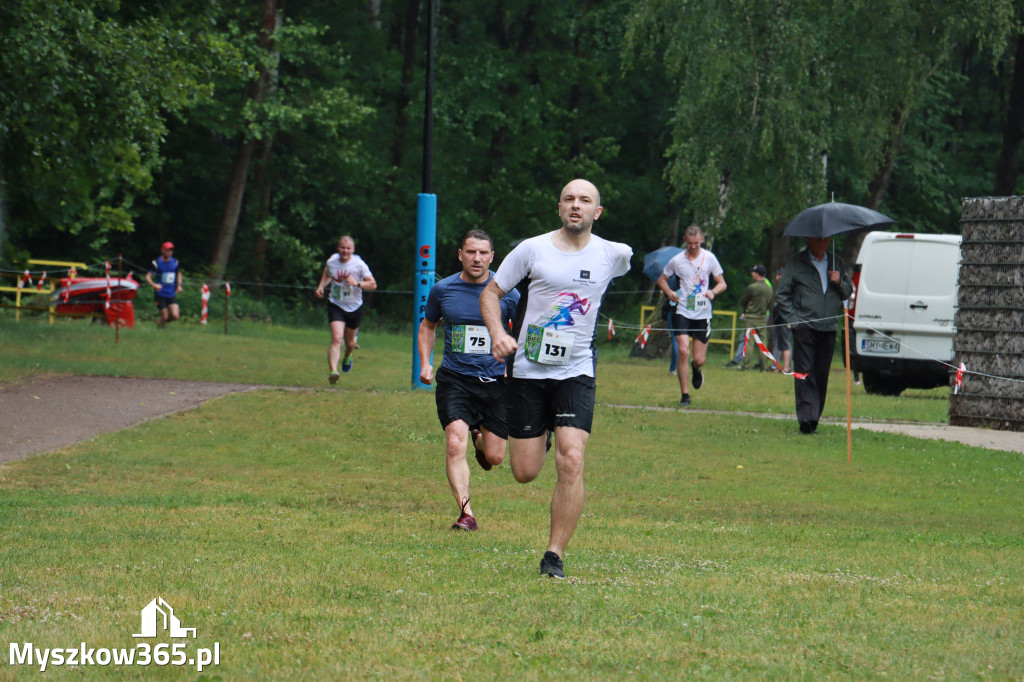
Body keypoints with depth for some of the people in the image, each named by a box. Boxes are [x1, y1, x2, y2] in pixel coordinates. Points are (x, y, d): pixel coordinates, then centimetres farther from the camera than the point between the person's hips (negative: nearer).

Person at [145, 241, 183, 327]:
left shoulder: (175, 262, 5)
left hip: (172, 295, 3)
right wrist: (154, 285, -26)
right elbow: (148, 277, -7)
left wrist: (179, 285, 7)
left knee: (175, 316, -10)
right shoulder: (157, 263, -7)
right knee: (165, 317, -7)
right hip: (161, 294, -3)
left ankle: (160, 322, 20)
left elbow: (179, 274, 24)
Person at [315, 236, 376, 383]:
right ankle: (332, 371, -29)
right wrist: (321, 287, 2)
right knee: (336, 338, -21)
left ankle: (348, 357, 54)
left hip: (354, 307, 0)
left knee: (349, 341, 17)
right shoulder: (331, 262, -4)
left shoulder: (359, 264, -12)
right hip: (335, 306, 0)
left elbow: (373, 284, -8)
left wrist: (357, 283, -25)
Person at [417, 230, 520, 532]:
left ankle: (479, 437, 42)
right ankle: (466, 513, -14)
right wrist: (425, 363, 6)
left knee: (494, 456, 5)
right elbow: (428, 325, 19)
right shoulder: (442, 289, 1)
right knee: (455, 445, -19)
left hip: (495, 381, 0)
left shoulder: (505, 292, -3)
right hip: (454, 380, 0)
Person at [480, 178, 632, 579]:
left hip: (576, 372, 0)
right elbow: (491, 293, 3)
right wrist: (498, 333, -14)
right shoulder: (533, 250, -4)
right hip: (528, 369, 0)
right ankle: (539, 439, 40)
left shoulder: (613, 255, 1)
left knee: (571, 462, -17)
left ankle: (555, 556, -9)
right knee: (525, 472, 1)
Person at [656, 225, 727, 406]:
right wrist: (670, 293, -5)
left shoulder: (709, 258, 2)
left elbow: (722, 283, 7)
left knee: (699, 359, 0)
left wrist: (713, 292, -15)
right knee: (683, 351, -16)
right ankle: (684, 394, -6)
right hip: (683, 311, -1)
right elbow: (661, 279, 15)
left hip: (703, 314, 1)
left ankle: (696, 369, 40)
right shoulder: (677, 260, 1)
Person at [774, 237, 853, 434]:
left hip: (828, 329, 3)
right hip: (804, 327, -3)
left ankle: (813, 419, 10)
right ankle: (806, 418, -18)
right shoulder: (796, 262, 7)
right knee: (805, 373, -12)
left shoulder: (837, 263, 17)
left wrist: (839, 283, -2)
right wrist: (793, 320, -4)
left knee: (821, 375, 3)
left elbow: (848, 292, 20)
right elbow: (782, 294, 6)